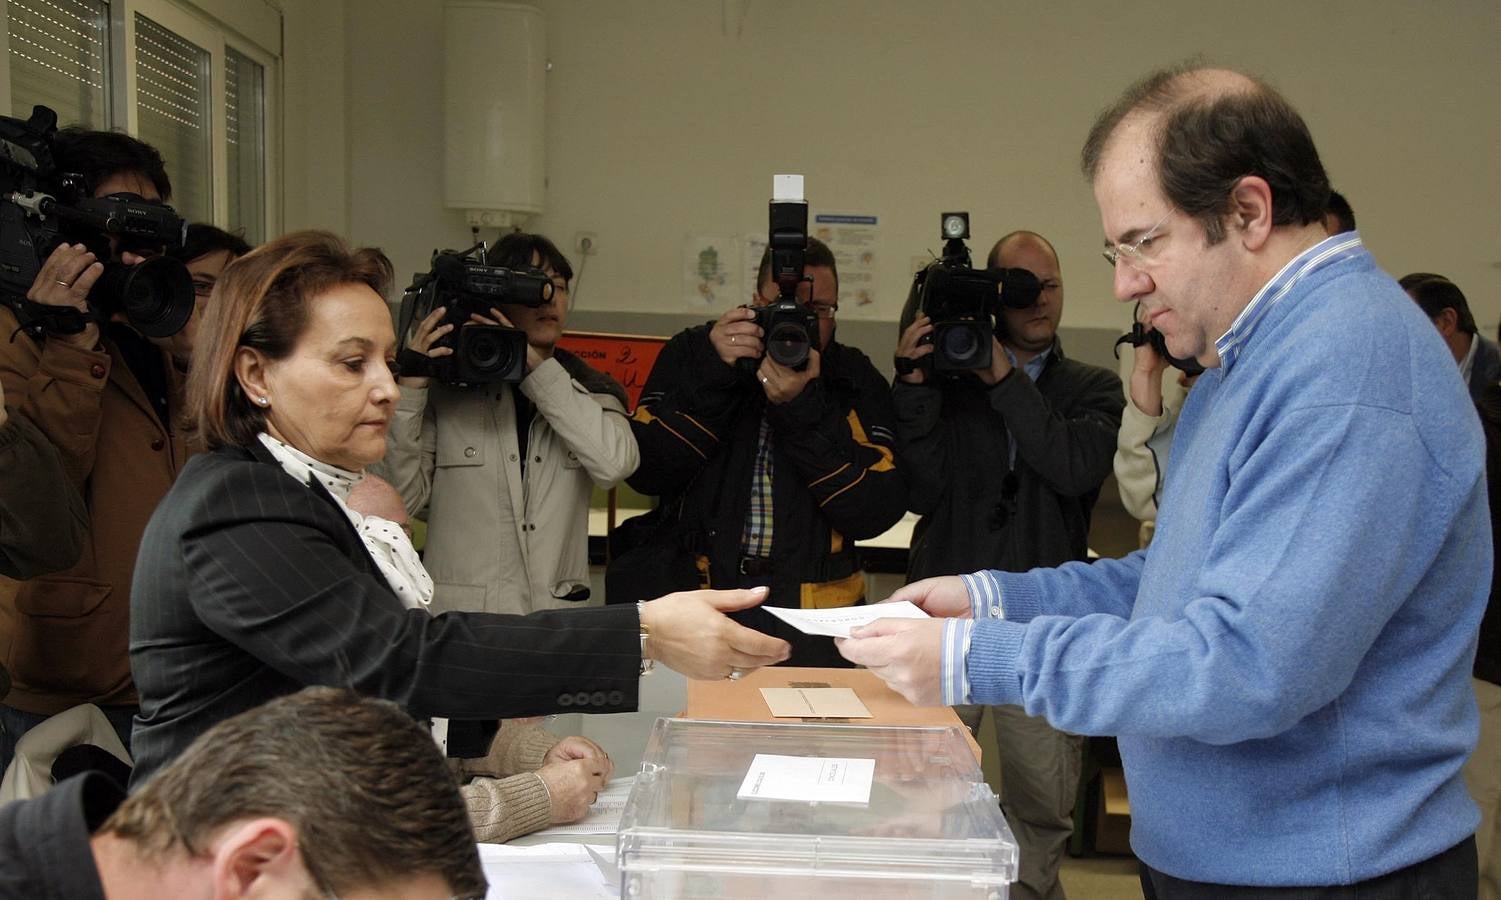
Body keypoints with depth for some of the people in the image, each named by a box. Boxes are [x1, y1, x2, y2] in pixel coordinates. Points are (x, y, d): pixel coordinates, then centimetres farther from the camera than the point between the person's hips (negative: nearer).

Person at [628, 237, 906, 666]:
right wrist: (714, 378, -14)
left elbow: (877, 512, -8)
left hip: (813, 613, 0)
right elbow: (645, 471, -5)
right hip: (698, 596, 0)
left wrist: (803, 410, -16)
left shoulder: (857, 382, 4)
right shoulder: (692, 354, 6)